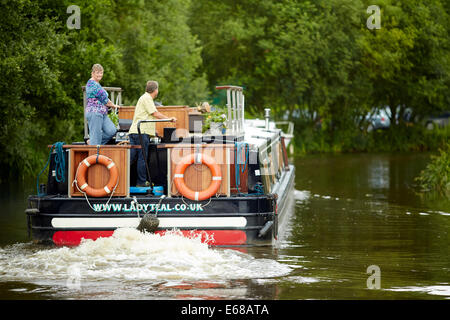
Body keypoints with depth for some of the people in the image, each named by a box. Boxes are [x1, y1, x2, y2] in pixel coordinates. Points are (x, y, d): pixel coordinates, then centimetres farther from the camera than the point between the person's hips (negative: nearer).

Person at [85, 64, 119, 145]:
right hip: (94, 113, -10)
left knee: (112, 131, -4)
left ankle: (91, 142, 7)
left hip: (102, 114, 10)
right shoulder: (93, 84, -12)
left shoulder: (96, 83, 20)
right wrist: (113, 105, 2)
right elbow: (103, 98, -12)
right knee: (96, 134, -9)